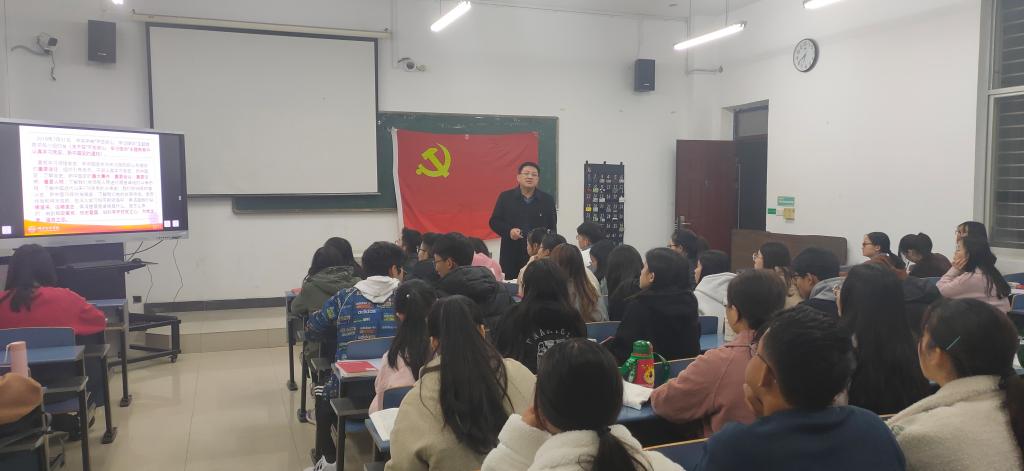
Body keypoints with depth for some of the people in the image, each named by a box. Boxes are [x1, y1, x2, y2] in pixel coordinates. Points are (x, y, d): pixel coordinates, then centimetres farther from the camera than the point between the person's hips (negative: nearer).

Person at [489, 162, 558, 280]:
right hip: (511, 255, 0)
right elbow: (494, 221, 6)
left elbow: (552, 227, 10)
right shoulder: (505, 197, 6)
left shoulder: (547, 200, 8)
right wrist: (509, 231, -12)